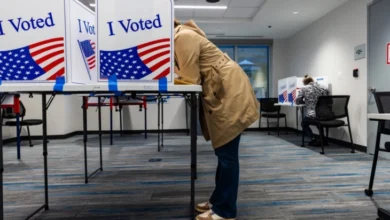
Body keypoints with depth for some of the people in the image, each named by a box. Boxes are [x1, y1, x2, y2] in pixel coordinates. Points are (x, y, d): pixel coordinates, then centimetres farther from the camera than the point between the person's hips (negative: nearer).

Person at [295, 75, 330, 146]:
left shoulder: (304, 89, 0)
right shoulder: (323, 88, 8)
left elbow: (297, 101, 6)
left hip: (312, 115, -4)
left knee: (304, 124, 27)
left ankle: (314, 140, 7)